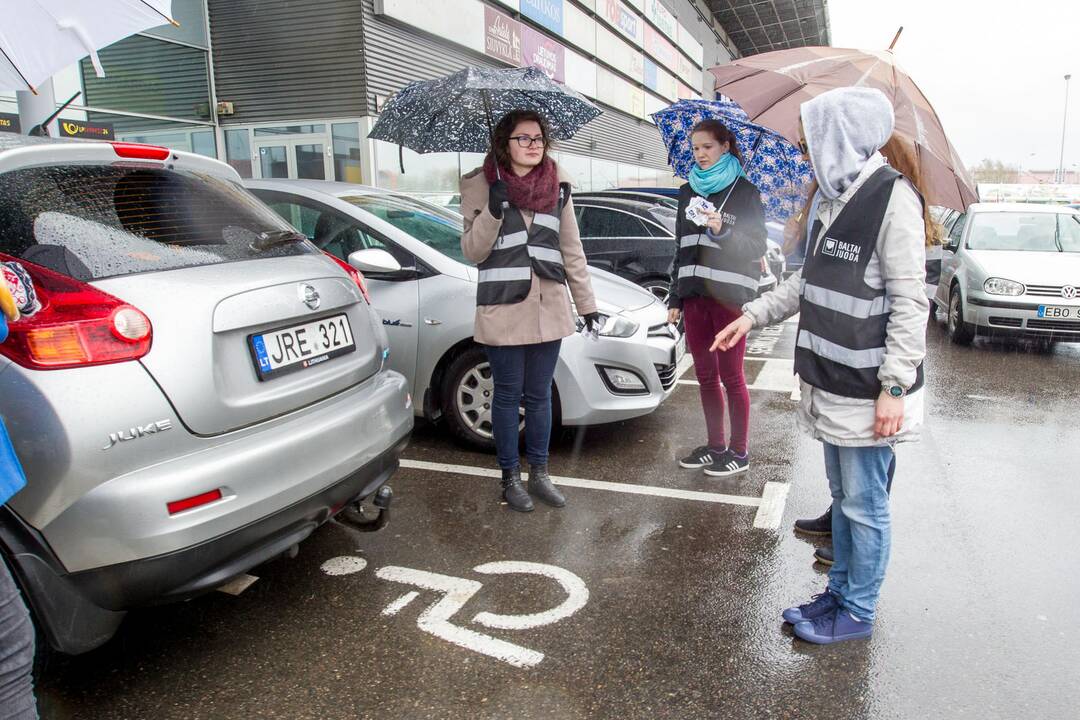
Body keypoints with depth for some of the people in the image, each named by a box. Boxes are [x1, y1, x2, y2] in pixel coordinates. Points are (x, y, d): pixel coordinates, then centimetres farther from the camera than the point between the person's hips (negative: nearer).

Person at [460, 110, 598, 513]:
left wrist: (587, 305, 9)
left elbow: (572, 252, 11)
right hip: (503, 310, -3)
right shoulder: (482, 185, -2)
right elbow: (473, 251, -5)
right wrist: (493, 211, -21)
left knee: (540, 395, 12)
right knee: (508, 396, 6)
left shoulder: (557, 188, 8)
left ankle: (539, 473, 25)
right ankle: (510, 477, 20)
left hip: (549, 309, 3)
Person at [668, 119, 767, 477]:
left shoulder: (744, 191, 0)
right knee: (705, 375, 10)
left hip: (730, 296, -5)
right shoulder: (689, 192, 15)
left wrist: (723, 231, -21)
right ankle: (715, 444, 22)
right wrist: (676, 297, 14)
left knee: (731, 377, 0)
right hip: (695, 295, 5)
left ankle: (738, 452, 11)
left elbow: (757, 247, -4)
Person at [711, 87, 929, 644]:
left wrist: (895, 386, -19)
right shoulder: (831, 196, 11)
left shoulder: (892, 197, -15)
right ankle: (839, 592, 36)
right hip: (832, 382, 9)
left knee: (864, 504, 6)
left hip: (868, 388, -8)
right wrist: (754, 315, 14)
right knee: (842, 495, 20)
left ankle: (858, 612, 24)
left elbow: (909, 302, -17)